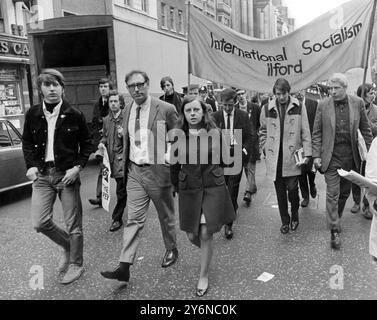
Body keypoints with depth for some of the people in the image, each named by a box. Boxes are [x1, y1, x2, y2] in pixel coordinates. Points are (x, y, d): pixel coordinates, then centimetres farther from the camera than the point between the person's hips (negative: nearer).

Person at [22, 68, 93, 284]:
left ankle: (76, 265, 26)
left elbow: (87, 144, 2)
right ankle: (67, 246, 29)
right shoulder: (32, 114, 4)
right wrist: (31, 165, -1)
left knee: (73, 225, 5)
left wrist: (77, 167, -10)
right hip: (42, 175, 3)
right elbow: (27, 143, 14)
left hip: (68, 175, -3)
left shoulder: (74, 115, -4)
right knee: (40, 222, -1)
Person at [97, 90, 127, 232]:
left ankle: (117, 218, 7)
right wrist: (102, 143, 4)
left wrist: (124, 134, -22)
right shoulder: (106, 120, 13)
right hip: (111, 156, 5)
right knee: (123, 189, 15)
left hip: (123, 156, -5)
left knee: (121, 191, -7)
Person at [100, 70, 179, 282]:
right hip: (135, 171, 4)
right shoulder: (128, 110, 7)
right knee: (134, 219, 3)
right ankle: (124, 267, 5)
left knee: (166, 216, 14)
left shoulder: (166, 109, -10)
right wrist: (125, 166, 13)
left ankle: (172, 249, 37)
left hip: (158, 171, -4)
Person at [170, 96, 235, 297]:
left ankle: (204, 276, 20)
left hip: (213, 188, -1)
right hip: (189, 189, 1)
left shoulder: (215, 134, -4)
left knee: (206, 234, -2)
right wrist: (176, 186, 13)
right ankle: (207, 252, 43)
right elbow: (174, 166, 8)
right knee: (192, 236, 6)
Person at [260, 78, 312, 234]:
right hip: (274, 157, 2)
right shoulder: (266, 109, 3)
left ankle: (295, 214, 27)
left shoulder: (299, 107, -1)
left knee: (292, 188, -2)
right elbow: (263, 130, 15)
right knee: (280, 191, 8)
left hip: (292, 156, -1)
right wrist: (266, 147, 6)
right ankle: (285, 220, 25)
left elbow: (305, 132, 0)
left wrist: (307, 153, -4)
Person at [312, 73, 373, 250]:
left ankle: (336, 218, 36)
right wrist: (316, 155, -5)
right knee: (333, 193, -3)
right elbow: (317, 132, -1)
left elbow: (365, 129, 7)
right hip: (331, 157, -2)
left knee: (345, 192, 14)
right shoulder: (323, 105, -4)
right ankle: (334, 230, 4)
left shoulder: (357, 103, 0)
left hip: (351, 156, 2)